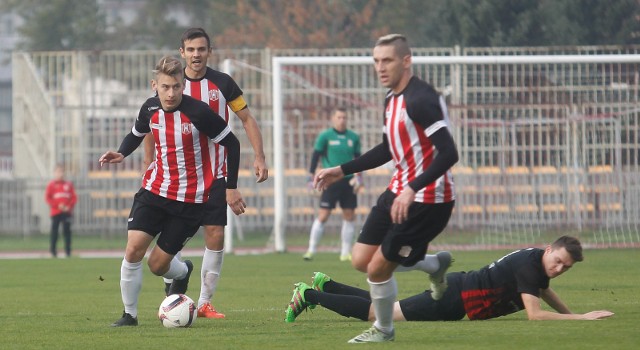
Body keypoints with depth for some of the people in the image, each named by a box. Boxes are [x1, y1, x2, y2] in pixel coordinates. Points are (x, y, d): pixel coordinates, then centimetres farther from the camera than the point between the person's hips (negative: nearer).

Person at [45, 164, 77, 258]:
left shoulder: (68, 184, 9)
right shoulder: (52, 185, 2)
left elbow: (74, 198, 7)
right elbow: (47, 198, -4)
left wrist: (69, 206, -9)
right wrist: (57, 205, -13)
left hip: (67, 212, 2)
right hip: (55, 212, -2)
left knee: (67, 231, -3)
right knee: (54, 231, -2)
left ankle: (68, 251, 0)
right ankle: (53, 250, 5)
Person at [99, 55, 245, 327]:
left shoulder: (198, 112, -17)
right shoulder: (150, 109, -2)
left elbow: (232, 143, -7)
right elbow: (136, 134, 20)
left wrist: (231, 188, -5)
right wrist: (121, 154, -2)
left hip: (189, 200, -4)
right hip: (154, 190, 4)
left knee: (158, 265, -1)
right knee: (133, 249, -12)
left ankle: (182, 272, 37)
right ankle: (129, 314, 5)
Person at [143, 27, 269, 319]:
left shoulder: (223, 83, 0)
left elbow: (247, 119, 7)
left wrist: (259, 157, -3)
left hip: (214, 175, 1)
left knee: (216, 235, -4)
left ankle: (205, 302, 6)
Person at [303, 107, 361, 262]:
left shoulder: (353, 137, 9)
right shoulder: (325, 136, -2)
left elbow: (358, 158, 15)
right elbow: (315, 156, -1)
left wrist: (358, 176, 4)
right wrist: (311, 177, -6)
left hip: (348, 181, 4)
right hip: (331, 182, -4)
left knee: (349, 216, 4)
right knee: (323, 215, -8)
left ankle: (346, 253, 12)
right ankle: (311, 250, -2)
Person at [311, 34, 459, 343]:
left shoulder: (421, 99, -22)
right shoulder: (392, 100, 9)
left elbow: (448, 153, -29)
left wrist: (413, 190, -36)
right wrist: (341, 171, 22)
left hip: (427, 198, -9)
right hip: (399, 190, 9)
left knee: (378, 268, -5)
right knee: (361, 260, 9)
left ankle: (384, 330, 22)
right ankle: (435, 265, 28)